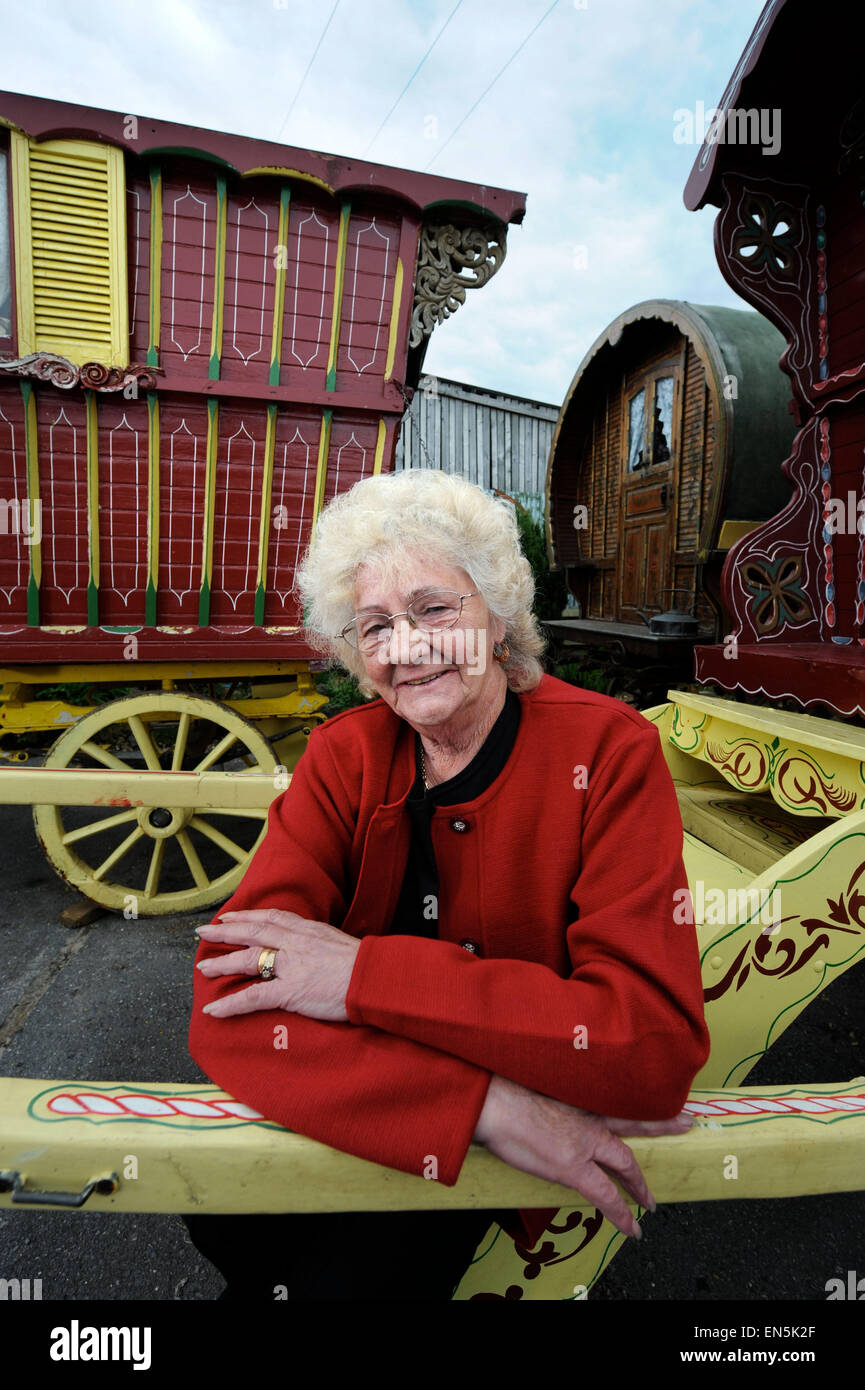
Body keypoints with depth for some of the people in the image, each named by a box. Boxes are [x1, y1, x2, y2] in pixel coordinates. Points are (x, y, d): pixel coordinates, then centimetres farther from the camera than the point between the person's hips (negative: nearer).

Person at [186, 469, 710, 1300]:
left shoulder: (608, 752, -17)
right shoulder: (346, 756, -10)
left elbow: (656, 1043, -25)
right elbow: (229, 1001, -20)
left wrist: (364, 973, -29)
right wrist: (484, 1103, -32)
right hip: (349, 1116, 2)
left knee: (338, 1277, -20)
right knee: (225, 1222, -19)